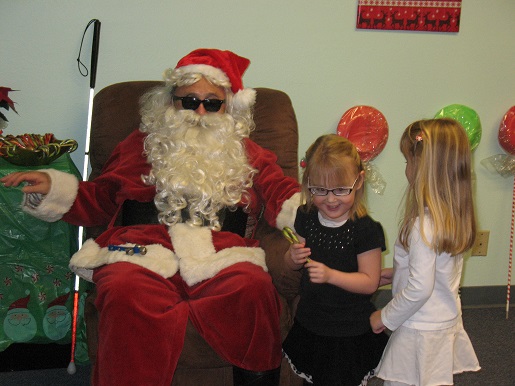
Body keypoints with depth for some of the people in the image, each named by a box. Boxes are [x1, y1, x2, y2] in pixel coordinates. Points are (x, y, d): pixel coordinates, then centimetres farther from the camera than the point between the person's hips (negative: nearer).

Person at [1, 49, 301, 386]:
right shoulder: (144, 144, 25)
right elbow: (99, 200, 24)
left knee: (253, 289, -34)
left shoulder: (245, 152, 25)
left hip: (219, 253, 0)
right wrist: (52, 188, 9)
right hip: (144, 248, 0)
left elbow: (281, 195, 15)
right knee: (125, 293, -35)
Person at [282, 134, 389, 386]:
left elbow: (369, 282, -18)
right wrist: (293, 257, -16)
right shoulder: (306, 218, -4)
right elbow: (292, 264, 7)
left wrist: (330, 275, -31)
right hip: (308, 323, 5)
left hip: (350, 332, -5)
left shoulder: (366, 230, -20)